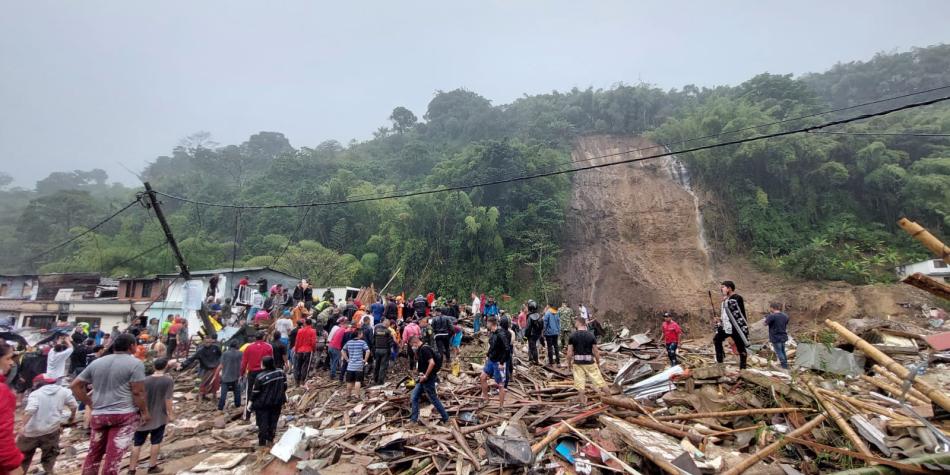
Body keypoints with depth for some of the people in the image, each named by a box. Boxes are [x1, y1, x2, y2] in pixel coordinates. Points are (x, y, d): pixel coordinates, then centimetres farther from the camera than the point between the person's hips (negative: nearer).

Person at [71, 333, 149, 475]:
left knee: (94, 454, 18)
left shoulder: (96, 363, 9)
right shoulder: (135, 363, -10)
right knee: (113, 456, -2)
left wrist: (90, 404, 15)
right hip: (125, 415, -6)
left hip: (99, 415, 6)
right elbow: (138, 392, -13)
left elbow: (75, 385, 12)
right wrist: (145, 412, -1)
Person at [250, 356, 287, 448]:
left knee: (263, 423, 9)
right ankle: (270, 439, 25)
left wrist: (251, 402, 3)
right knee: (273, 421, 17)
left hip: (262, 404, -4)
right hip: (277, 403, 4)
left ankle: (262, 442, 15)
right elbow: (284, 386, 4)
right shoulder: (281, 373, -6)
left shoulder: (260, 377, -21)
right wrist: (282, 399, 18)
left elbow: (255, 392, -13)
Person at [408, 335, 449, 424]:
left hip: (428, 379, -10)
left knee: (433, 399, 2)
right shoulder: (421, 350, 12)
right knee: (414, 398, 9)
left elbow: (432, 363, -29)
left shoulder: (424, 349, -19)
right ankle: (413, 419, 17)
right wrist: (418, 367, 8)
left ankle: (446, 418, 16)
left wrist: (425, 376, -23)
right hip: (423, 379, 10)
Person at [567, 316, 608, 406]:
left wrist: (569, 363, 6)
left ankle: (583, 403, 14)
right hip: (590, 362, 1)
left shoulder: (572, 336, -8)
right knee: (599, 380, 14)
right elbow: (596, 351, -3)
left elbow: (569, 352, -7)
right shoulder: (591, 335, -6)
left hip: (577, 362, -1)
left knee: (580, 383, 7)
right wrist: (598, 362, 11)